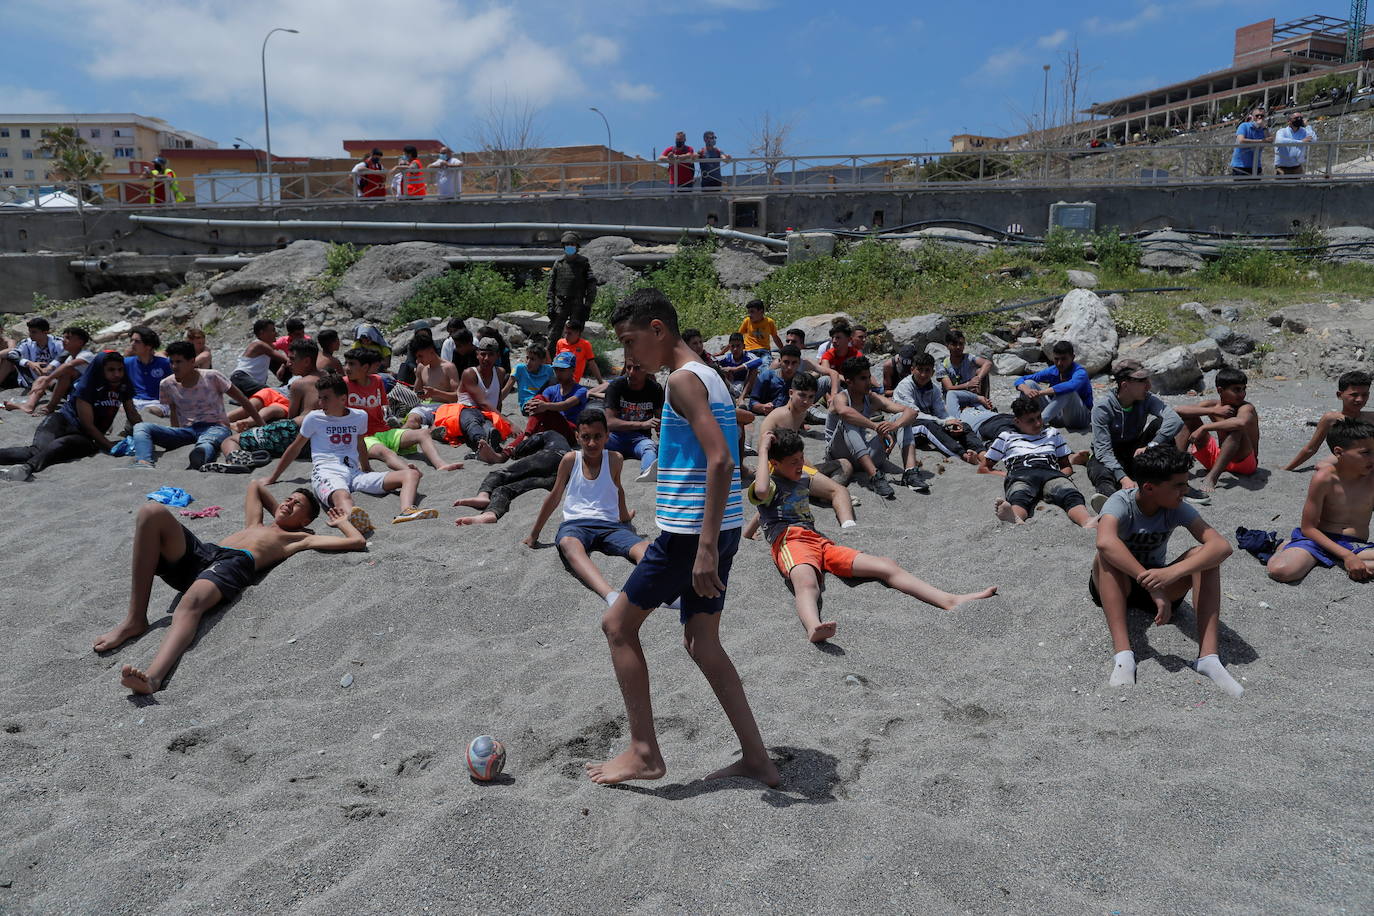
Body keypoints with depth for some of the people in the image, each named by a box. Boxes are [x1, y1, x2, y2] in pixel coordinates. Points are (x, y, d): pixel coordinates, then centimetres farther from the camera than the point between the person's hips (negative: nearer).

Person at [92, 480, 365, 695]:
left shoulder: (300, 537, 26)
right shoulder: (256, 525, 42)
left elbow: (357, 541, 18)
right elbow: (255, 485, 59)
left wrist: (341, 521, 34)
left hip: (235, 564, -5)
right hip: (201, 553, 5)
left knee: (191, 602, -39)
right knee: (152, 512, -20)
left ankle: (153, 676, -68)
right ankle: (135, 620, -25)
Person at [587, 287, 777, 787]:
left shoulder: (683, 380, -14)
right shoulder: (709, 376, 16)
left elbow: (720, 461, -24)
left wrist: (705, 547, -26)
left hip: (691, 530, -10)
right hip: (717, 528, 10)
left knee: (618, 624, 5)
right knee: (702, 641, 15)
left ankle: (644, 752, 11)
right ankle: (756, 758, 18)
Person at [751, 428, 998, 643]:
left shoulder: (804, 478, 28)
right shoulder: (770, 484, 6)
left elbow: (837, 491, 42)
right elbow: (761, 490, -22)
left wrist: (848, 527, 25)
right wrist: (763, 449, -10)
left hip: (819, 541, 7)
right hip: (789, 542, -7)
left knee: (885, 566, -8)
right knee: (806, 582, -42)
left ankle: (952, 601, -14)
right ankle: (814, 628, -75)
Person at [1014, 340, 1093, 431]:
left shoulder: (1080, 373, -20)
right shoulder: (1052, 371, -5)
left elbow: (1071, 386, -46)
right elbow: (1021, 380, -7)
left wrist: (1040, 393, -48)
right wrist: (1026, 390, -31)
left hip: (1081, 418, -5)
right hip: (1058, 416, 5)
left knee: (1066, 391, -36)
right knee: (1029, 383, -8)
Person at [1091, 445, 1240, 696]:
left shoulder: (1178, 509, -13)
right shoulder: (1121, 503, -23)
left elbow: (1222, 546, -28)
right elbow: (1105, 542, -45)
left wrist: (1173, 572, -45)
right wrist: (1152, 586, -49)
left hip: (1158, 582, 3)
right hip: (1118, 585, -3)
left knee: (1203, 555, -22)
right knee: (1107, 557, -35)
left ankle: (1208, 656, -30)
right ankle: (1123, 654, -42)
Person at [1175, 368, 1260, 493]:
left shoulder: (1246, 408, -18)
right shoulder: (1213, 404, -2)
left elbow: (1241, 423, -44)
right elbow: (1180, 410, -12)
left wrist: (1203, 428, -38)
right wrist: (1213, 411, -21)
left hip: (1244, 461, -5)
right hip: (1218, 458, 6)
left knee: (1236, 429, -35)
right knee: (1189, 418, -2)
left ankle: (1212, 477, -43)